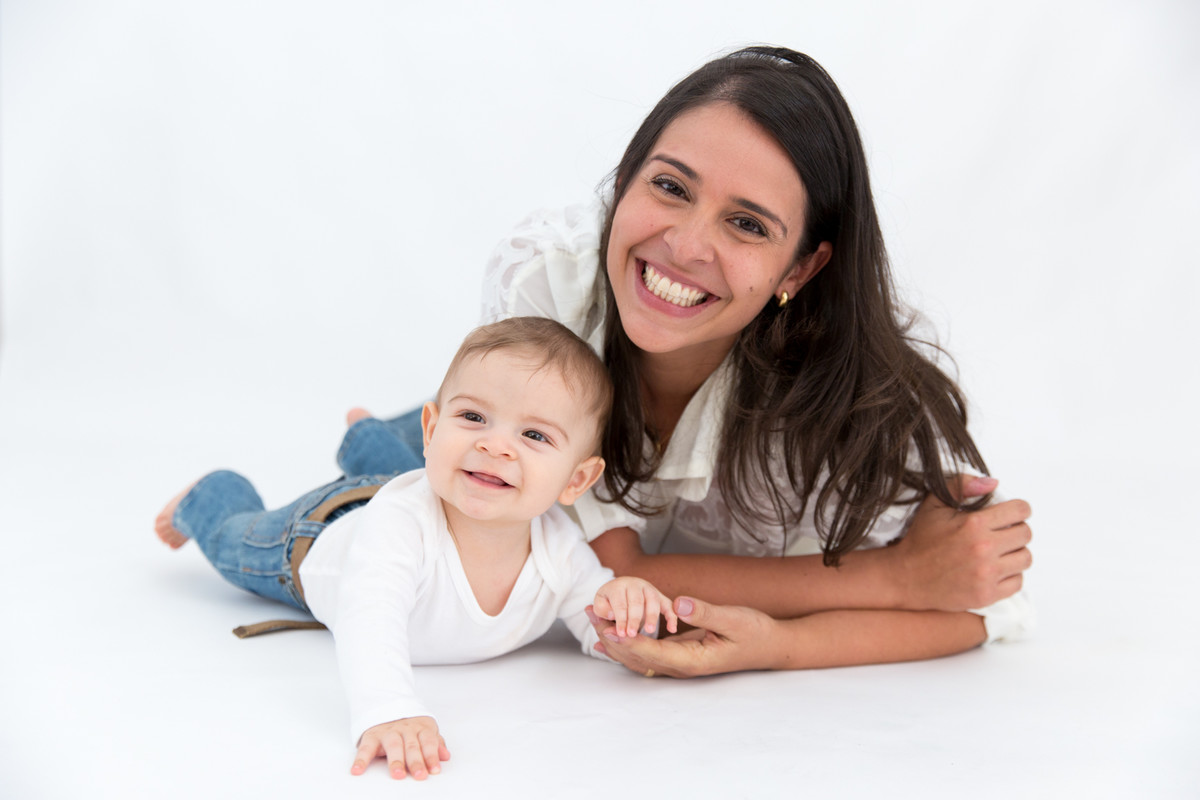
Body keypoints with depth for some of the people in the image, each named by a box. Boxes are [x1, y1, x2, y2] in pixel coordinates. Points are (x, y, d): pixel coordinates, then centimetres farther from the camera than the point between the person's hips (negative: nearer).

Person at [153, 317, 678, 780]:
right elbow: (368, 618, -67)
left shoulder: (559, 550, -39)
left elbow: (601, 633, -26)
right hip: (322, 533, -2)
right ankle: (207, 497, 59)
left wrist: (623, 607, -50)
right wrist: (387, 712, -85)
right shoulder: (399, 521, -54)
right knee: (234, 541, 29)